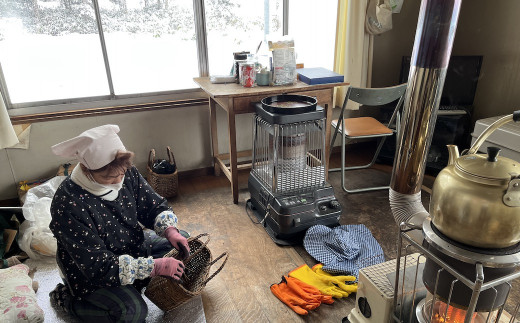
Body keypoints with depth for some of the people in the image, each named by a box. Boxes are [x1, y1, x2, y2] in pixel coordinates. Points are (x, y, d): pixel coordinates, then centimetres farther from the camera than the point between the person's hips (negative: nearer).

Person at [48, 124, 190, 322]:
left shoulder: (126, 174, -16)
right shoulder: (68, 205, -33)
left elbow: (155, 206, -3)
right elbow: (99, 266, -32)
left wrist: (170, 230, -25)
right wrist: (154, 267, -35)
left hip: (131, 244, 7)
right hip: (90, 272, -6)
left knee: (182, 241, 5)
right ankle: (66, 299, 2)